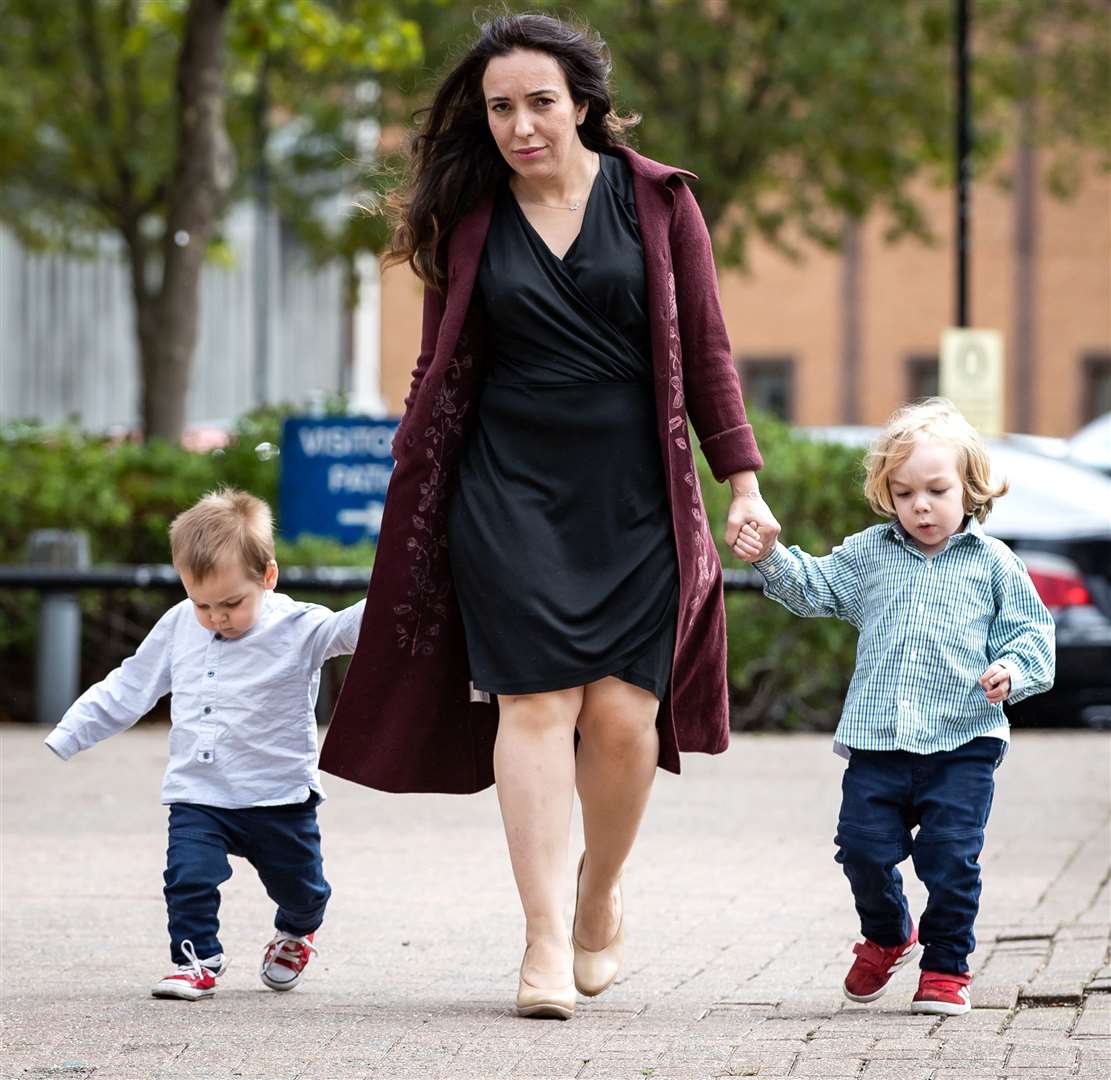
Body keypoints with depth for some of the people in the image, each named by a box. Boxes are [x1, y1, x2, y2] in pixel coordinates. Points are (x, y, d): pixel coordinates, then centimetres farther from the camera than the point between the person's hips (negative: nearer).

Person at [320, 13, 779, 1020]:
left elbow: (705, 349, 6)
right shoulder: (470, 218, 7)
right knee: (536, 702, -11)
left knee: (622, 712, -8)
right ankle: (546, 939, -10)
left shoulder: (657, 200, 4)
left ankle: (601, 899, 18)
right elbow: (442, 368, 13)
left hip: (636, 496, 0)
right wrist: (410, 482, 8)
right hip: (511, 493, 0)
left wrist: (743, 481, 2)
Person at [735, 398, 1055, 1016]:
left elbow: (1031, 631, 4)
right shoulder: (868, 554, 12)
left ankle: (947, 965, 10)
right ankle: (887, 936, 30)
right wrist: (771, 558, -3)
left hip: (963, 742, -3)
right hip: (878, 741, 3)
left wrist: (1012, 671, -16)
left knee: (950, 856, -8)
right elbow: (815, 589, 14)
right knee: (864, 848, 1)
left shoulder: (992, 564, 4)